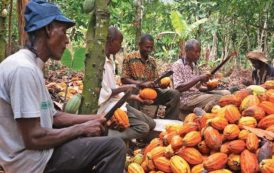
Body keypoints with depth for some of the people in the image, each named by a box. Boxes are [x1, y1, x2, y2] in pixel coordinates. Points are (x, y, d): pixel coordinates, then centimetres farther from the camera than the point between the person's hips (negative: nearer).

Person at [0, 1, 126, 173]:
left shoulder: (31, 66, 9)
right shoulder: (24, 69, -22)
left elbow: (52, 116, 14)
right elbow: (33, 138, -25)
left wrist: (92, 119, 5)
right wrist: (82, 128, -14)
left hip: (40, 153, 10)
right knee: (115, 145, -14)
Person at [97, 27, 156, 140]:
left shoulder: (109, 60, 11)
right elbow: (102, 94, -23)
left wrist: (135, 97, 15)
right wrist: (123, 88, -14)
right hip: (108, 107, -10)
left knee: (151, 124, 7)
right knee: (143, 128, -18)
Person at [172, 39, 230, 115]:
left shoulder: (195, 67, 18)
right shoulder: (177, 65, -4)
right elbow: (179, 88, -15)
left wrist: (208, 88, -1)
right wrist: (199, 78, -19)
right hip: (185, 99, -8)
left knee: (225, 93, -8)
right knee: (217, 98, -24)